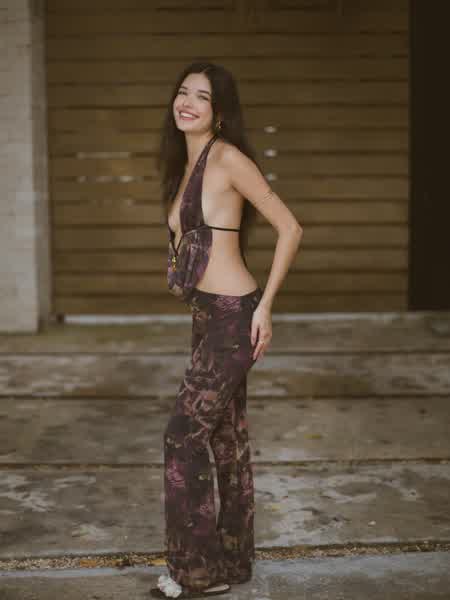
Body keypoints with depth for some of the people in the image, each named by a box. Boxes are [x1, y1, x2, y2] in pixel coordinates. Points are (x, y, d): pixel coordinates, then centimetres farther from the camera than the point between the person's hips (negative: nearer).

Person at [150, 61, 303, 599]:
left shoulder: (228, 158, -12)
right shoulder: (186, 165, 13)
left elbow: (290, 227, -13)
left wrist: (265, 306, -12)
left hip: (233, 317, -9)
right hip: (208, 316, 9)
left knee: (184, 436, -4)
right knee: (227, 439, 14)